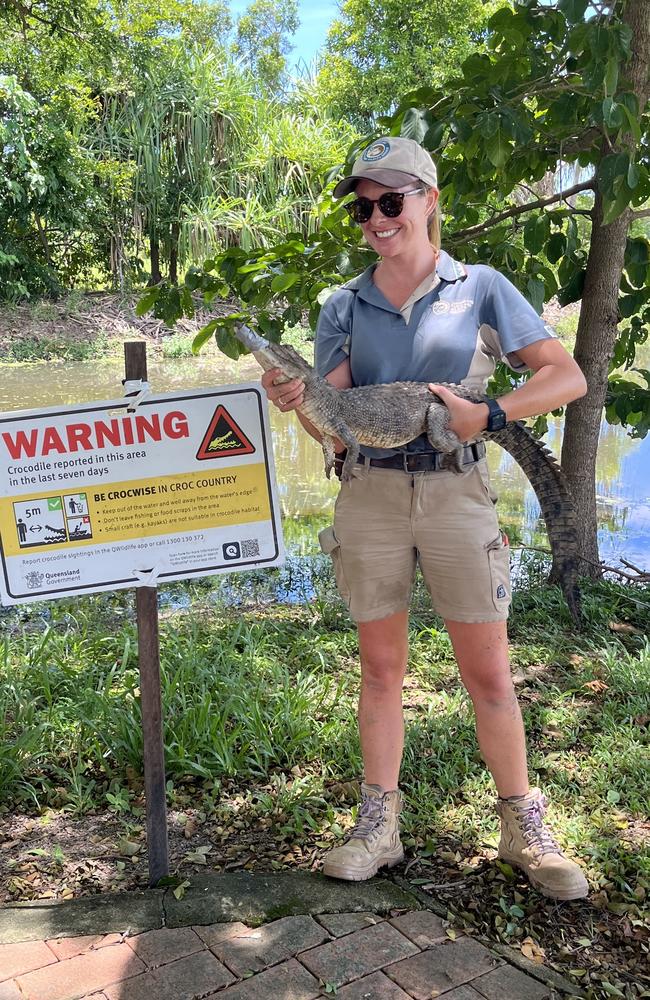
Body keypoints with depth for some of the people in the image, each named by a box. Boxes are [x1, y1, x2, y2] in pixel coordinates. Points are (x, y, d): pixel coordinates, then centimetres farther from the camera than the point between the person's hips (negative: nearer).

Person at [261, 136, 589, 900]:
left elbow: (567, 377, -2)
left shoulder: (479, 288, 1)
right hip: (369, 494, 2)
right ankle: (378, 828, 21)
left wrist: (487, 414, -16)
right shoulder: (343, 307, 7)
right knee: (380, 668, 9)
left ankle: (524, 831, 20)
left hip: (456, 493, -2)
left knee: (488, 673, 4)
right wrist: (298, 401, -19)